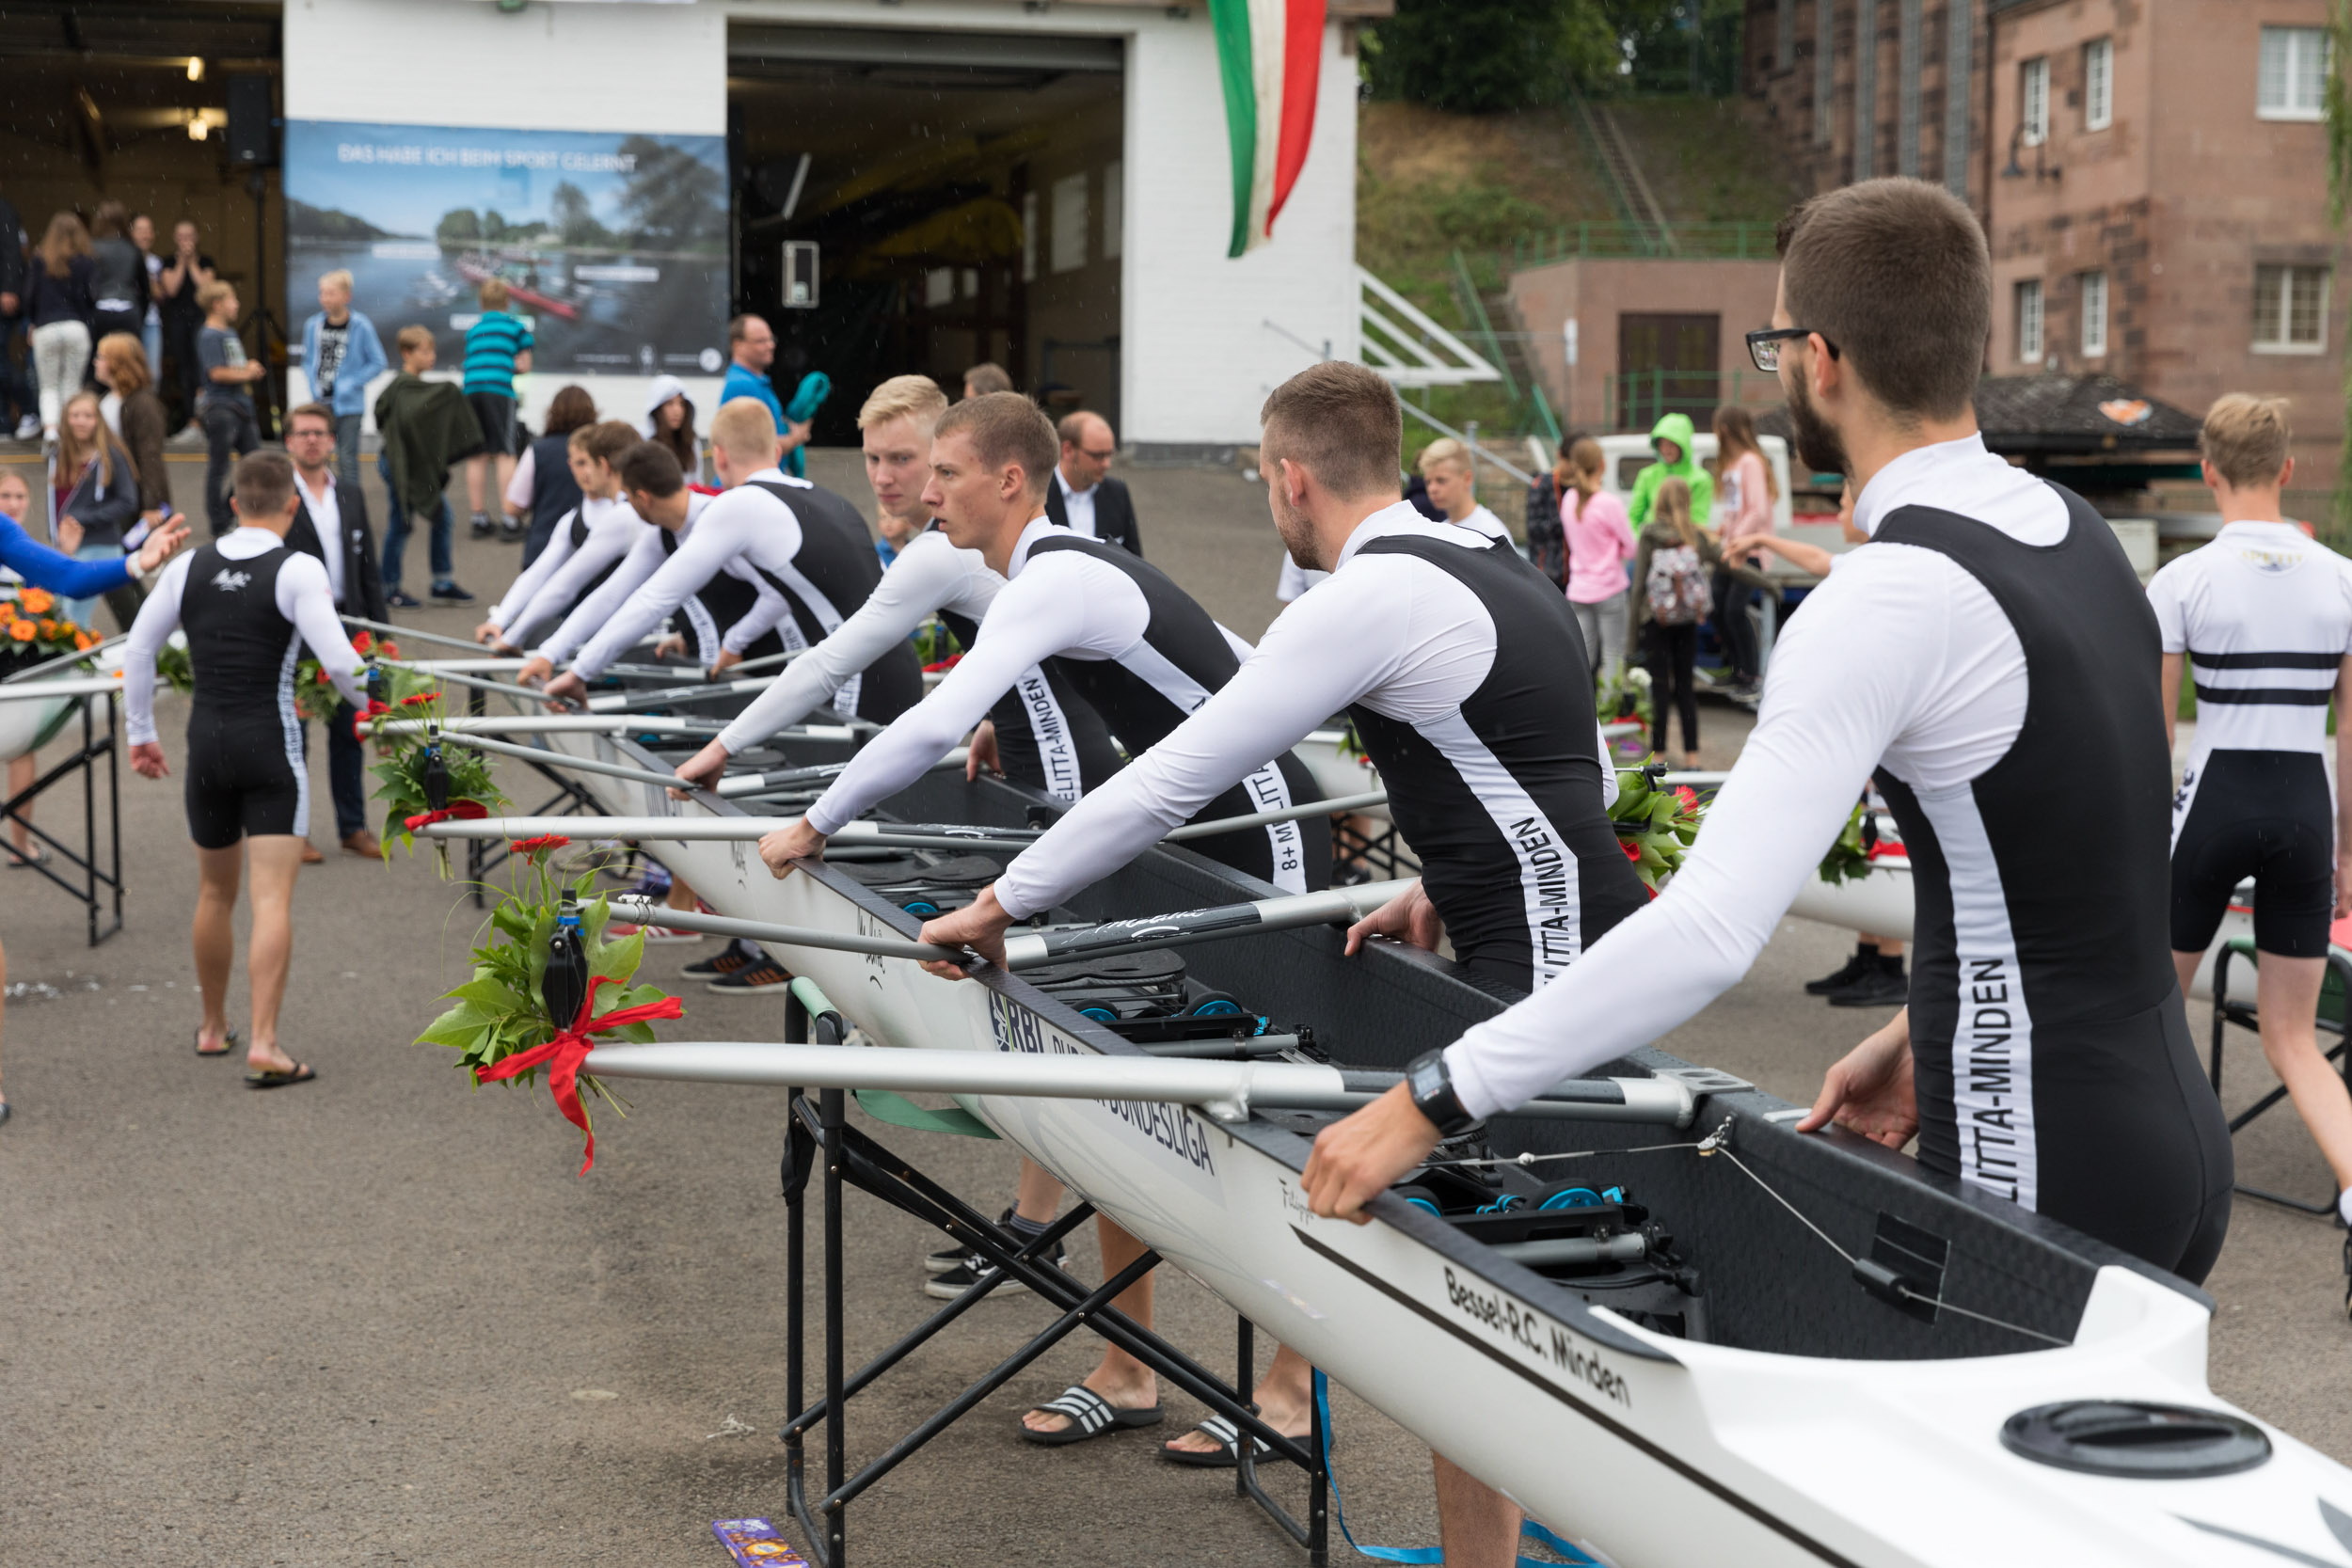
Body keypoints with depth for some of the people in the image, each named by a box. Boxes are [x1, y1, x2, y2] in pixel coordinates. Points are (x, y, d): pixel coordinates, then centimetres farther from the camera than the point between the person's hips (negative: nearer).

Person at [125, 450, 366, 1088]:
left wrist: (140, 733, 19)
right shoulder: (298, 571, -9)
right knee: (273, 897, -5)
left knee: (216, 892, 19)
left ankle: (214, 1028, 33)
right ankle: (263, 1043, -13)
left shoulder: (189, 567, 5)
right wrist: (378, 704, 4)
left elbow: (138, 648, 9)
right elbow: (338, 661, -16)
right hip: (271, 747, -5)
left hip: (207, 744, 5)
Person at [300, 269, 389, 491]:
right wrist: (314, 385, -1)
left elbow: (379, 363, -5)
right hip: (320, 403, 4)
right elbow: (308, 360, 14)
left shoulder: (361, 326, -9)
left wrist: (352, 383, -13)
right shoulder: (313, 325, 2)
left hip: (348, 405, -4)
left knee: (347, 460, 0)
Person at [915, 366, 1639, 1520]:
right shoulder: (1489, 564, 14)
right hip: (1572, 955, 9)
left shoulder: (1366, 600, -14)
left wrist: (1000, 904, -5)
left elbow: (1175, 779, -13)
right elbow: (1583, 774, 21)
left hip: (1554, 984, -9)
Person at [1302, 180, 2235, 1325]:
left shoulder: (1887, 603, -21)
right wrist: (1925, 1039, 18)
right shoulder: (2071, 533, 8)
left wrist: (1431, 1104, -25)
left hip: (2037, 1185, -9)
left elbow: (1710, 926, -29)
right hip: (2168, 1134, 9)